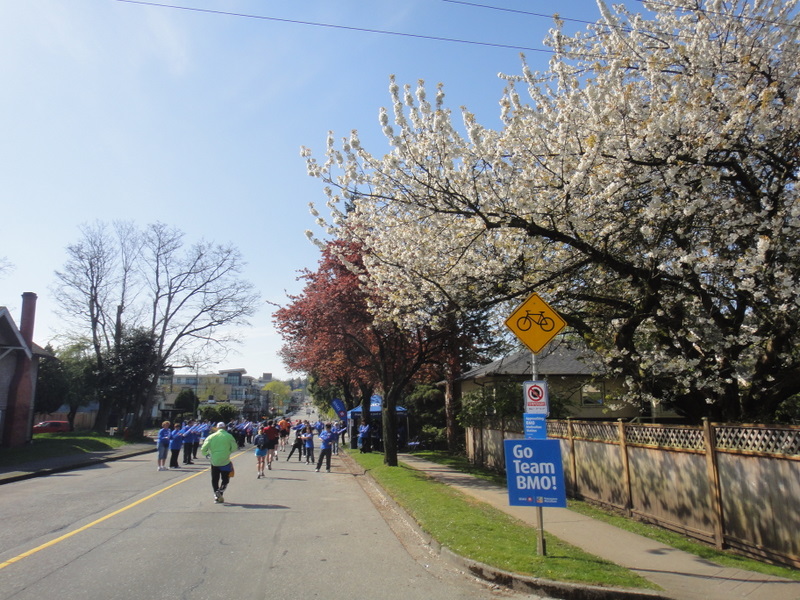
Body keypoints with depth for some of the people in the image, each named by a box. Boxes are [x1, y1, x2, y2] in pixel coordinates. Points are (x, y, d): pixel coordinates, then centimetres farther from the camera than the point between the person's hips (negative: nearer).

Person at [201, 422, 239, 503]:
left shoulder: (211, 436, 0)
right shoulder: (229, 436, -4)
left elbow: (203, 449, -4)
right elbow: (234, 448, -4)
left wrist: (206, 454, 17)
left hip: (214, 462, 1)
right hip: (225, 461, -1)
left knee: (214, 480, 16)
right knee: (225, 479, 13)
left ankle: (216, 495, 8)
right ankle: (220, 491, -9)